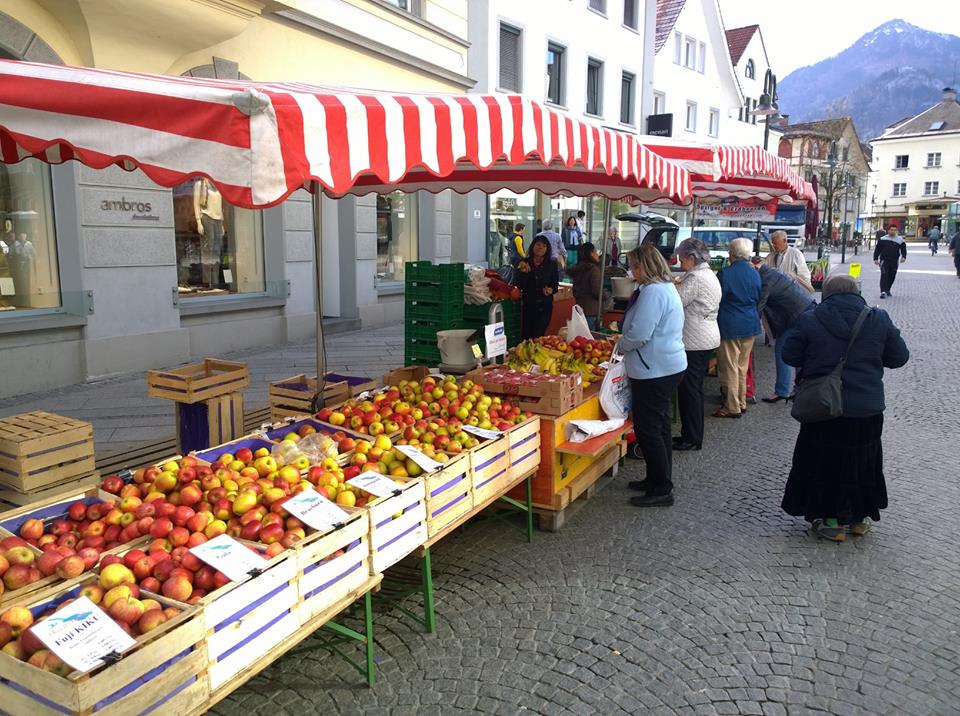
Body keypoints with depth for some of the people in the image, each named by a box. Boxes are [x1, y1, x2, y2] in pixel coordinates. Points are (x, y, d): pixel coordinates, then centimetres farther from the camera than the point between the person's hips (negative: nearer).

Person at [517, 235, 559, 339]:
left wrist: (551, 290, -18)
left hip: (545, 307, -2)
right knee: (525, 336, 10)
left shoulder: (552, 265, 1)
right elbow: (520, 286, -5)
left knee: (537, 337, -11)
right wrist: (524, 272, -21)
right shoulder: (524, 263, 1)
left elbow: (555, 284, 4)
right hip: (528, 305, 2)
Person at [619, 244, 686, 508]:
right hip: (669, 365, 11)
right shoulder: (666, 287, 14)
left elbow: (639, 334, -25)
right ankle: (659, 479, 31)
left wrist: (619, 346, -6)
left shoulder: (653, 292, -20)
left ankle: (661, 490, 5)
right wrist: (625, 343, 16)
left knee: (647, 429, -3)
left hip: (655, 370, -11)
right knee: (659, 426, 19)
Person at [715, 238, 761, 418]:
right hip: (750, 325, 6)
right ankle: (741, 403, 25)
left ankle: (732, 407, 7)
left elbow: (717, 301, -9)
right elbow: (758, 299, 12)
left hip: (730, 327, -6)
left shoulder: (725, 274, -16)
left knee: (729, 368, 3)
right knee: (742, 367, 16)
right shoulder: (755, 274, 1)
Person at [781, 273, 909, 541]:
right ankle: (860, 518, 33)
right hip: (868, 409, 2)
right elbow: (899, 357, 4)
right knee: (863, 460, 20)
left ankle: (831, 521, 20)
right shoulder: (879, 320, -4)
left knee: (825, 460, 13)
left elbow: (790, 356, -3)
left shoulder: (810, 320, -11)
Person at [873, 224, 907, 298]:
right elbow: (877, 250, 9)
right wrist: (876, 258, 2)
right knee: (884, 276, -15)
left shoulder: (900, 240, 7)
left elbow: (903, 249, 6)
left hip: (894, 262, 2)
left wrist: (903, 257, -11)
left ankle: (887, 290, 28)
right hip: (884, 261, -2)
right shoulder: (883, 239, 5)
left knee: (892, 277, 10)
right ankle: (883, 292, -20)